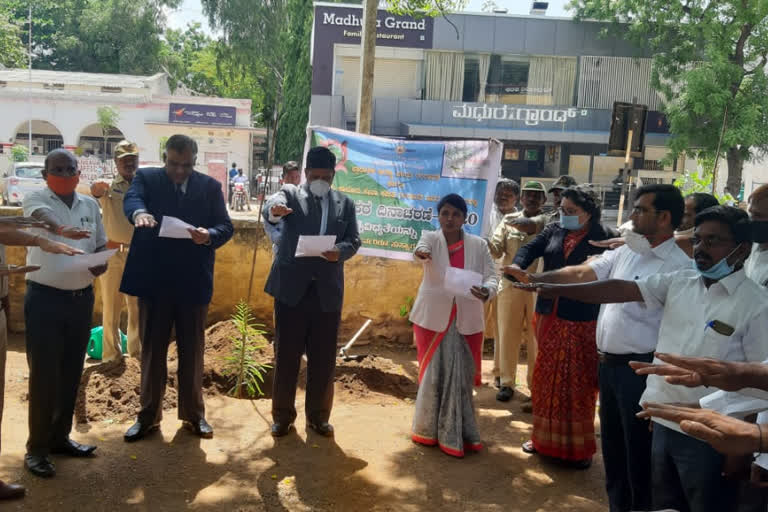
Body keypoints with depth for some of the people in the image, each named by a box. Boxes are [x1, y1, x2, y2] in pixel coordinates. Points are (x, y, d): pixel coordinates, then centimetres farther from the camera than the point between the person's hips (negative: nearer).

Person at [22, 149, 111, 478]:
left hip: (82, 298, 5)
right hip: (45, 299, -5)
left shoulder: (90, 204, 8)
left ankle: (60, 437, 29)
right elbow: (43, 217, -30)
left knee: (71, 373, 14)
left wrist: (101, 262, -9)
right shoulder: (35, 199, -7)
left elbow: (100, 243, 14)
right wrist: (62, 230, -53)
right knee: (44, 375, 2)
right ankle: (36, 447, 15)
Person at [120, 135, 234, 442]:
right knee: (152, 349, 10)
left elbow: (226, 226, 0)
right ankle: (149, 416, 24)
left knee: (192, 350, 10)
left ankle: (193, 414, 24)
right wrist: (139, 212, -40)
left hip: (193, 281, 1)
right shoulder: (146, 178, 4)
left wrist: (209, 235, -23)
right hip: (154, 279, 0)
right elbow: (132, 198, -17)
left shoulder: (210, 186, 6)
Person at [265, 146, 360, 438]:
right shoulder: (291, 194, 3)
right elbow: (276, 202, -20)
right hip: (292, 287, -2)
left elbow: (354, 240, 5)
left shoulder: (345, 204, 12)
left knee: (323, 358, 8)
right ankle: (283, 414, 21)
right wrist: (274, 209, -45)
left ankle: (318, 415, 23)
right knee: (286, 355, 6)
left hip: (327, 291, 2)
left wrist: (340, 251, -18)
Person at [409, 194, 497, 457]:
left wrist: (487, 291, -29)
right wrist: (421, 252, -52)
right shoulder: (431, 238, -3)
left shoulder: (478, 245, 1)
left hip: (466, 321, 1)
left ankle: (456, 433, 20)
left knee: (461, 376, 6)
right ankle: (430, 429, 24)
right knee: (432, 374, 7)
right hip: (433, 318, -1)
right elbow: (422, 247, -26)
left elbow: (492, 275, -5)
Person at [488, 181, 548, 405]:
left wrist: (528, 222, -38)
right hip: (510, 285, 1)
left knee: (536, 336, 6)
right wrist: (485, 242, -21)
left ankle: (536, 383, 19)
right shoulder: (509, 220, 8)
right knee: (507, 334, 4)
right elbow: (496, 250, -1)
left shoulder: (548, 222, 3)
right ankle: (506, 382, 14)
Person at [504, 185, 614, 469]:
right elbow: (531, 247, -4)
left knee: (578, 384, 4)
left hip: (582, 323, -5)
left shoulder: (602, 238, -7)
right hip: (550, 317, 5)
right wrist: (518, 265, -23)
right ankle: (545, 437, 31)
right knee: (546, 378, 15)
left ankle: (579, 447, 19)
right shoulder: (553, 231, 8)